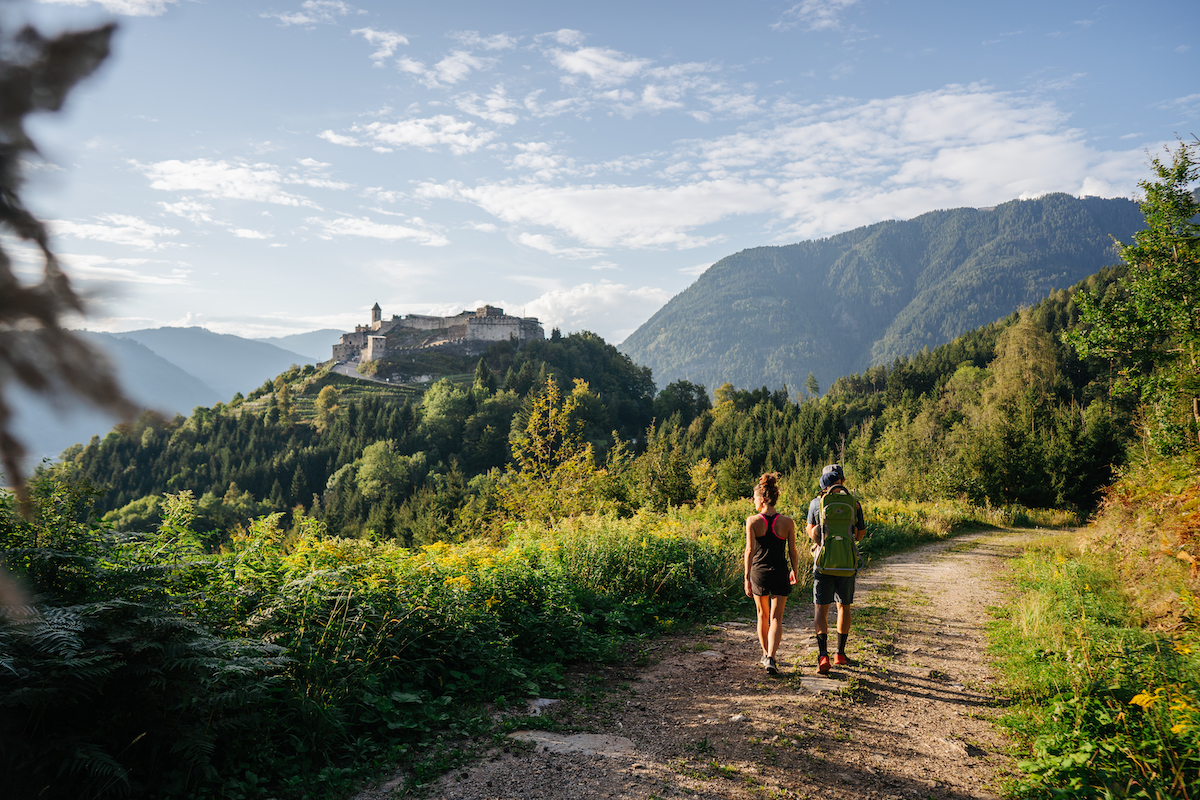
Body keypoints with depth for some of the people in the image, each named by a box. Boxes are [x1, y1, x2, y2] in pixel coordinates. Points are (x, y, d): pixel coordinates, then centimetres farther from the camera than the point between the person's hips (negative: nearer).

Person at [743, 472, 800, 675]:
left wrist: (747, 579, -10)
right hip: (780, 574, 0)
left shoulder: (752, 521, -10)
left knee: (763, 615, 19)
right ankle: (770, 659, -11)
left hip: (759, 574, 0)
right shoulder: (787, 522, -6)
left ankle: (766, 655, 33)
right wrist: (794, 571, 16)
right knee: (776, 618, 6)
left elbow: (750, 550, -14)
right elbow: (792, 552, -2)